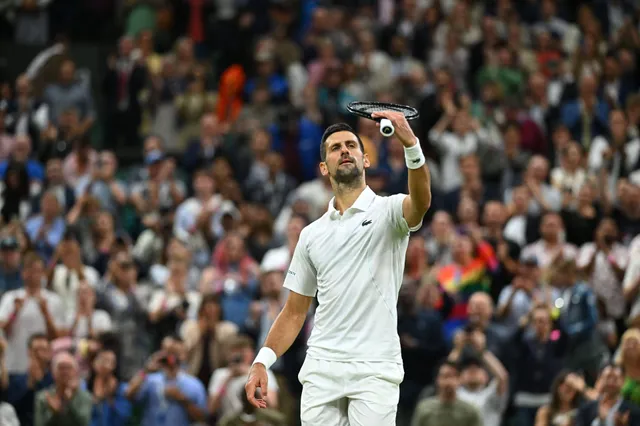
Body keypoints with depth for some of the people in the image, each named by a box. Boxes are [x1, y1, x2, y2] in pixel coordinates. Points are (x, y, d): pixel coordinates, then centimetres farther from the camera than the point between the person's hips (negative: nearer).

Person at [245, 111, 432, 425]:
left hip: (374, 371, -4)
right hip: (320, 371, 4)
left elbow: (421, 202, -24)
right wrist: (263, 361, 3)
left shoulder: (388, 211, 1)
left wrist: (411, 144, -42)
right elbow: (295, 312, 18)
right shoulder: (312, 234, 14)